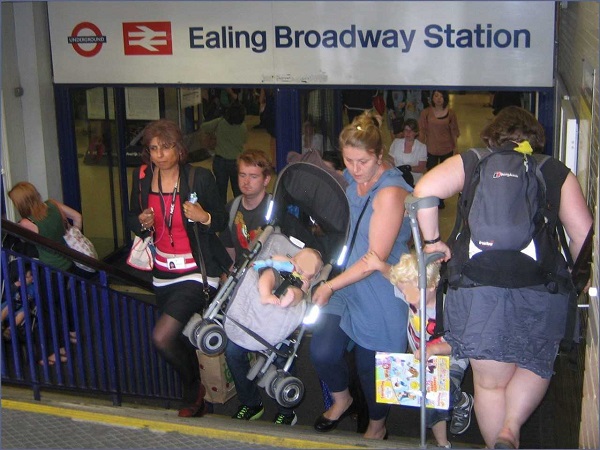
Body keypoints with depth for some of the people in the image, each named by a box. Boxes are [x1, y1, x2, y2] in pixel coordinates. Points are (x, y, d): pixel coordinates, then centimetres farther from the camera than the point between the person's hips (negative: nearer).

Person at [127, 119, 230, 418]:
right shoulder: (142, 178, -2)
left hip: (197, 273, -5)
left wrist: (204, 217, -24)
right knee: (180, 340, 18)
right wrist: (142, 222, -13)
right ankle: (194, 400, 40)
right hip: (163, 273, 5)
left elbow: (221, 220, -2)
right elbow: (132, 221, 10)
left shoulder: (200, 177, -13)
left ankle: (194, 389, 9)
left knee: (162, 337, -19)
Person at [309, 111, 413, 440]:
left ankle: (377, 428, 36)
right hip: (345, 283, 6)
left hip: (379, 294, -6)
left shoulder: (390, 193, -22)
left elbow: (376, 257, -22)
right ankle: (342, 401, 30)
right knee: (321, 352, -2)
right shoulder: (350, 180, 3)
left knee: (370, 364, 7)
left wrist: (331, 286, -17)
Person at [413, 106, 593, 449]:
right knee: (536, 365, 23)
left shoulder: (471, 162, 9)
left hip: (478, 287, 0)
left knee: (490, 382, 15)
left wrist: (433, 240, 4)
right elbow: (583, 235, 8)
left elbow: (425, 190, -7)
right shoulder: (557, 172, 11)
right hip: (542, 289, 1)